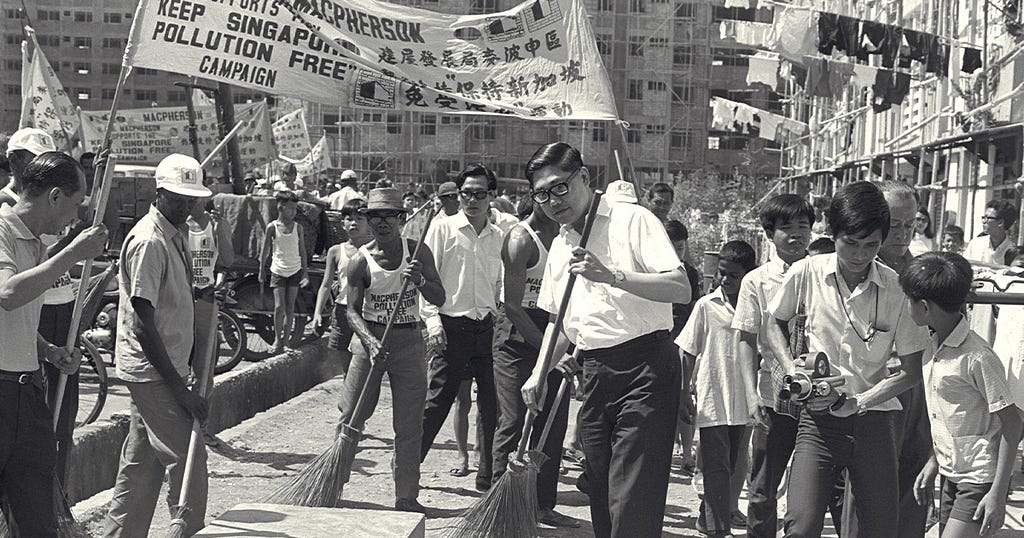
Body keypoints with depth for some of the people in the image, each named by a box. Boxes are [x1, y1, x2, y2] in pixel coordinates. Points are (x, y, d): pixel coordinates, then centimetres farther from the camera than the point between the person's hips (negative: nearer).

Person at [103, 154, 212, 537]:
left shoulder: (176, 236, 12)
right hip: (152, 371, -10)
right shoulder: (148, 242, -18)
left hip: (162, 369, 10)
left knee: (142, 463, 15)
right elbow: (144, 325, -22)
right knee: (187, 458, -6)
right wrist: (179, 388, -22)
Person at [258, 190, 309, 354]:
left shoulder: (298, 227, 1)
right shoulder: (272, 227, -6)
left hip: (295, 271, 2)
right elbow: (264, 250, 3)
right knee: (279, 307, -7)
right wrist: (262, 271, 6)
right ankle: (277, 338, 6)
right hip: (278, 271, -2)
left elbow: (302, 251, 6)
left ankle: (286, 339, 16)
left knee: (290, 307, 5)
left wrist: (305, 273, 4)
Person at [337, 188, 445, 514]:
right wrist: (371, 343, -24)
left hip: (409, 343, 1)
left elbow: (439, 299, -2)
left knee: (409, 426, 3)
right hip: (370, 339, -1)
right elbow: (353, 311, -8)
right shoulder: (361, 261, -6)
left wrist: (420, 280, -22)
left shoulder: (418, 253, -1)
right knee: (350, 416, 1)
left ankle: (406, 497, 11)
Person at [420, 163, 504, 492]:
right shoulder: (443, 228, -2)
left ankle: (489, 477, 16)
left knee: (492, 404, 5)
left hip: (488, 328, 4)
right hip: (452, 326, -4)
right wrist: (433, 321, -13)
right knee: (437, 402, -1)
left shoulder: (498, 237, 11)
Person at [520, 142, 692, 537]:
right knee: (602, 501, 11)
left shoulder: (631, 220, -4)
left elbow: (681, 289, -16)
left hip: (645, 369, -7)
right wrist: (540, 373, 12)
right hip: (596, 377, 7)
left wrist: (612, 276, -25)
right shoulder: (559, 246, 18)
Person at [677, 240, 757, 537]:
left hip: (744, 403, 4)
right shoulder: (706, 306, -3)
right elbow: (686, 354, 1)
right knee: (716, 468, -5)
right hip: (712, 401, -4)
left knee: (735, 466, 12)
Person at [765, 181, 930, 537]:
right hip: (819, 418, -1)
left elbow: (912, 371, 1)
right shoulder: (806, 273, -3)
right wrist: (793, 370, -1)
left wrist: (857, 402, -11)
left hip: (874, 418, 1)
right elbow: (775, 323, 15)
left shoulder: (896, 288, -5)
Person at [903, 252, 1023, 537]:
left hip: (980, 480, -9)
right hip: (952, 476, 9)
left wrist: (998, 494, -19)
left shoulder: (977, 358, -20)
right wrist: (933, 463, 15)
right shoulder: (934, 347, 5)